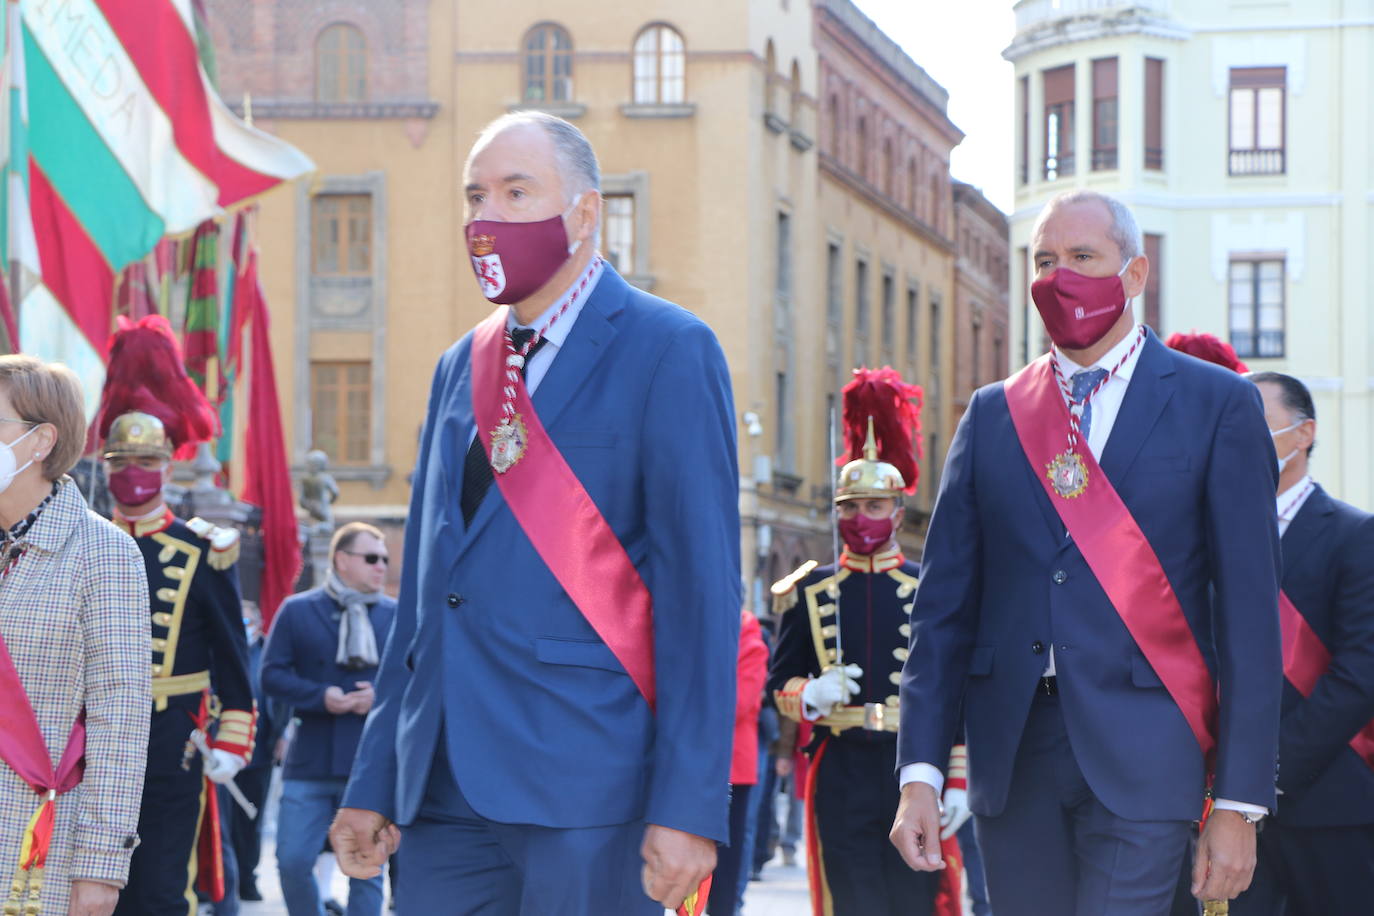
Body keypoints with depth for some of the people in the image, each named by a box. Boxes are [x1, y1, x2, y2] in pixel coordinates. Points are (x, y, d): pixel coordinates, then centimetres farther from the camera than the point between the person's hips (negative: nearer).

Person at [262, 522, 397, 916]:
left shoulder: (397, 615, 8)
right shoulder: (297, 610, 6)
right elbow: (272, 675, 1)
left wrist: (382, 694, -13)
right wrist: (320, 696, -15)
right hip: (310, 761, 0)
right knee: (293, 861, -3)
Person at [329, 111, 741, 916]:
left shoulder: (667, 351, -3)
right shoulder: (460, 367, 18)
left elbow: (704, 587, -9)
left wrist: (689, 808, -16)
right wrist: (375, 781, 13)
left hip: (589, 787, -6)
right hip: (449, 793, 6)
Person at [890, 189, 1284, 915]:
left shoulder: (1217, 404, 3)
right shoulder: (993, 415, 13)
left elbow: (1248, 609, 0)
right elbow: (946, 601, 10)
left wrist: (1239, 802, -6)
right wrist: (920, 773, 0)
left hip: (1139, 755, -4)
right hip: (1011, 753, 4)